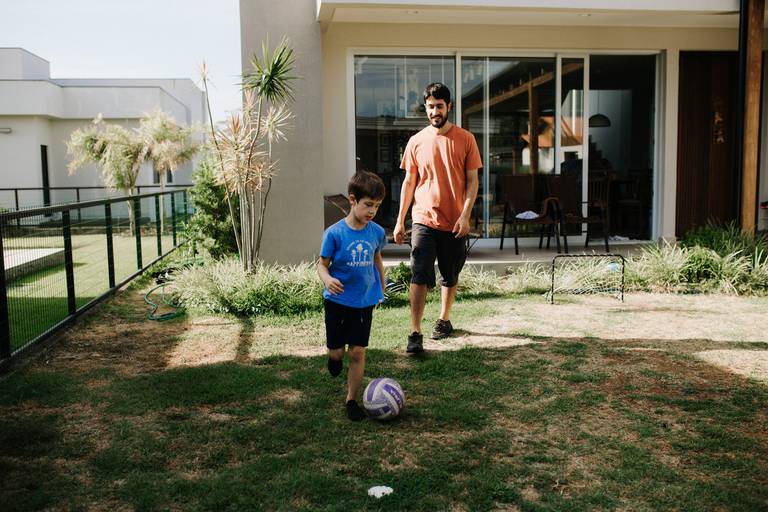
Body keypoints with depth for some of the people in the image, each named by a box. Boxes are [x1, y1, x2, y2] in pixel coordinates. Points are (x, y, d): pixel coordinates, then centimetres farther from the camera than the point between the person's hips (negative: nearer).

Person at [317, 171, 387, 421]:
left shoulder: (377, 232, -3)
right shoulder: (335, 233, -14)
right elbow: (322, 264, -8)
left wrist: (382, 287, 25)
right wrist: (327, 279, -30)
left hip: (364, 302, 2)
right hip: (337, 301, -2)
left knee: (358, 352, 1)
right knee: (336, 351, 6)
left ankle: (352, 401, 15)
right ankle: (335, 358, 44)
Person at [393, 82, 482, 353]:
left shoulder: (465, 139, -1)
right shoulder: (416, 141, 3)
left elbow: (472, 181, -1)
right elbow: (409, 182, 7)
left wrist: (465, 215, -12)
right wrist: (400, 220, 4)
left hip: (455, 222, 0)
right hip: (424, 220, 0)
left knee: (450, 276, 14)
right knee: (419, 276, -10)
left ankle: (444, 319, 34)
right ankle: (415, 333, -8)